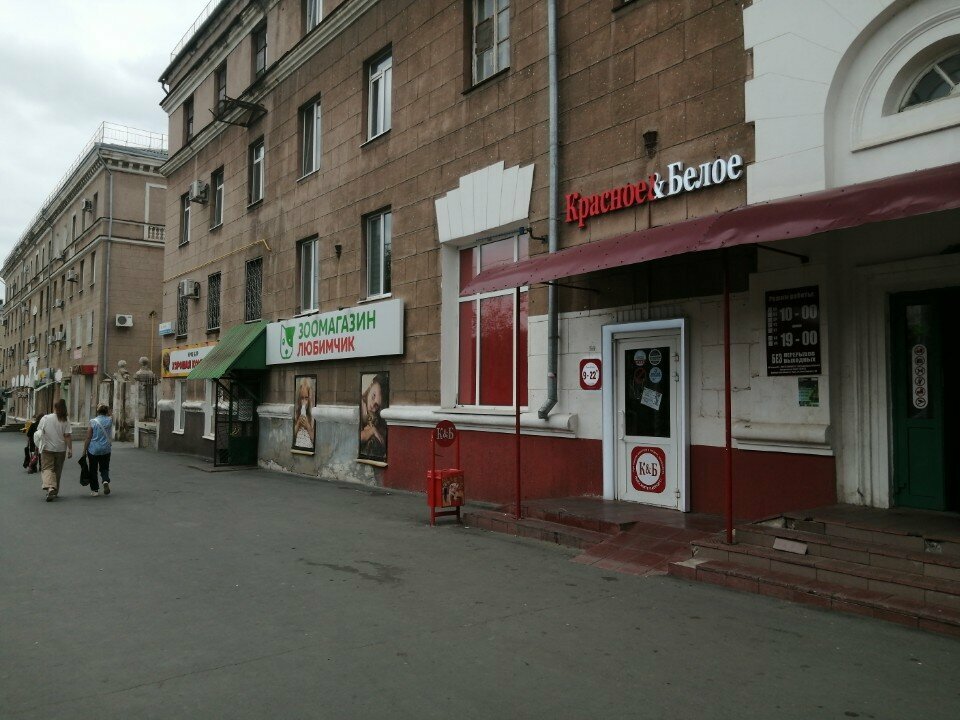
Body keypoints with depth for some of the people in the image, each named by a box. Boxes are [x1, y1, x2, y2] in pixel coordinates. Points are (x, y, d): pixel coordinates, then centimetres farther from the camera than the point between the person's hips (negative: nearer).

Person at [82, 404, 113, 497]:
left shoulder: (93, 422, -10)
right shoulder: (109, 421, -4)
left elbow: (88, 438, -9)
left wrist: (84, 450, -1)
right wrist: (108, 414, 13)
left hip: (93, 449, -2)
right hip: (106, 449, 2)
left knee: (93, 470, 10)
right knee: (104, 468, 16)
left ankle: (95, 490, 13)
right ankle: (106, 481, -12)